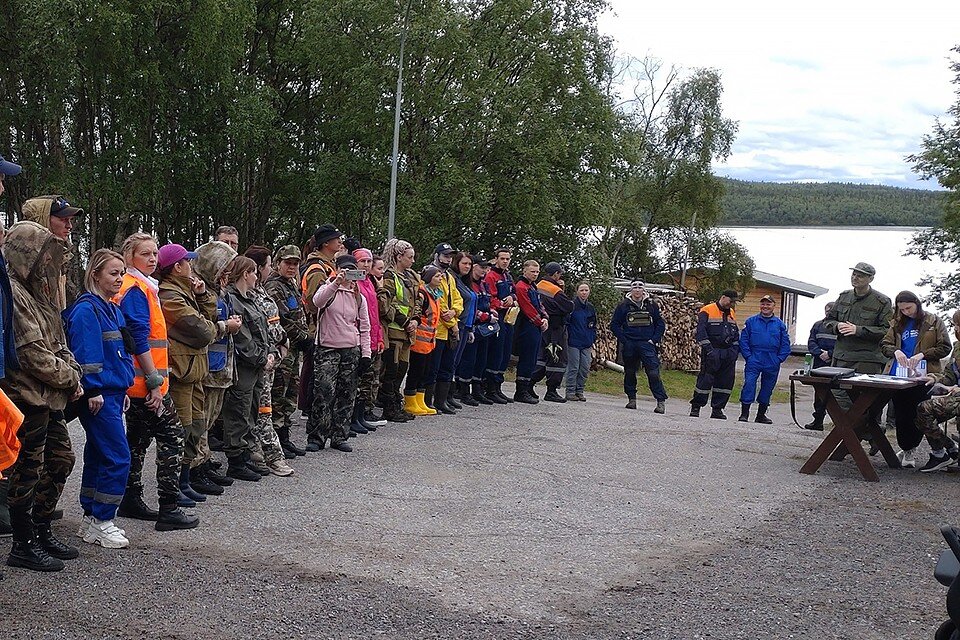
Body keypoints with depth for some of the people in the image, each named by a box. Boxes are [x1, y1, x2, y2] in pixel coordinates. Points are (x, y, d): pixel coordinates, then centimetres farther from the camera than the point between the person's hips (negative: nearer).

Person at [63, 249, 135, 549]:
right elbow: (86, 354, -18)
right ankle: (100, 523, -3)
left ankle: (92, 519, 20)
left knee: (98, 455, 13)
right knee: (118, 457, -10)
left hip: (113, 393, 9)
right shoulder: (86, 309, -12)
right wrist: (93, 391, -20)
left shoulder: (113, 310, 17)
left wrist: (123, 390, 20)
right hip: (98, 396, -9)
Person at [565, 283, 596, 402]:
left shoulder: (591, 307, 13)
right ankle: (570, 392, 4)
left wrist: (593, 341, 14)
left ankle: (579, 391, 14)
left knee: (585, 369, 4)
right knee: (573, 368, -3)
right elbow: (565, 322, -7)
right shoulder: (572, 305, -7)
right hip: (574, 342, -6)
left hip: (587, 344, 6)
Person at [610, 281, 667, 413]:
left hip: (647, 344, -1)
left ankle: (661, 401, -11)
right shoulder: (623, 306, 4)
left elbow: (661, 324, 11)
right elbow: (614, 324, 7)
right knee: (630, 372, 9)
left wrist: (654, 340, -1)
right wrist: (624, 340, -3)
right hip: (629, 345, 2)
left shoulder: (652, 305, 6)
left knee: (653, 372, -11)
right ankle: (631, 398, 22)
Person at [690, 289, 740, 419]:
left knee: (726, 381, 4)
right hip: (712, 353, -6)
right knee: (706, 379, -8)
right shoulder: (707, 311, -3)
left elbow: (736, 334, 23)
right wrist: (708, 349, -17)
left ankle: (717, 409, 11)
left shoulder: (732, 314, 18)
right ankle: (695, 407, 2)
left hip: (728, 354, 6)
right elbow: (701, 331, -10)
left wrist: (735, 349, 8)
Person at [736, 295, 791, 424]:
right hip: (754, 361, -2)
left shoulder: (779, 324, 8)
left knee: (767, 388, 10)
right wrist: (748, 356, -8)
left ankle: (761, 414, 22)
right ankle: (744, 413, -11)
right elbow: (743, 340, 2)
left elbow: (785, 344, 7)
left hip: (772, 363, 2)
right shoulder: (751, 321, 4)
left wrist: (779, 359, -4)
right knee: (749, 384, -13)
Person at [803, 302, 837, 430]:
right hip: (819, 365, 5)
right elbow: (811, 342, 7)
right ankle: (818, 421, 17)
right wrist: (820, 353, -9)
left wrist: (830, 354, -16)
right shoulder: (817, 325, 15)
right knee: (819, 393, 10)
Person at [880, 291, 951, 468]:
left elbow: (944, 347, 0)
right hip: (899, 374, 4)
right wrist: (896, 351, -12)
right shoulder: (898, 323, 14)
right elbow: (885, 344, 10)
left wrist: (922, 355, -14)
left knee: (918, 415, -3)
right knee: (900, 415, 5)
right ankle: (906, 449, 18)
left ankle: (910, 449, 10)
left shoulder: (934, 321, 4)